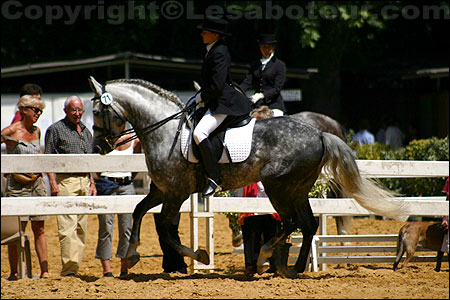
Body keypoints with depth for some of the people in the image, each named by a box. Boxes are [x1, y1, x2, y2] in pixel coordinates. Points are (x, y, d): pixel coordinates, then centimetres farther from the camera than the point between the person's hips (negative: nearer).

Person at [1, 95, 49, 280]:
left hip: (37, 183, 5)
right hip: (17, 186, -5)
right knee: (17, 230, -3)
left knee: (40, 230, 5)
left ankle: (45, 271, 5)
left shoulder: (36, 131, 10)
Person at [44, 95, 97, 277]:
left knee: (82, 228, 6)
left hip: (84, 182, 7)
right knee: (68, 227, -13)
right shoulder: (56, 129, -1)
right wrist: (53, 183, -13)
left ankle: (74, 268, 11)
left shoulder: (86, 131, 19)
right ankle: (68, 268, -17)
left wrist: (92, 183, 15)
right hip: (65, 181, -7)